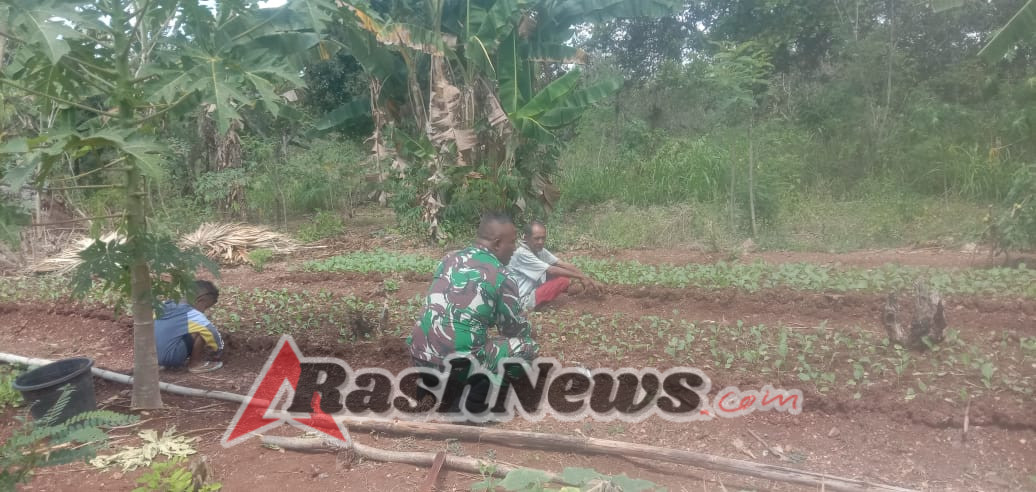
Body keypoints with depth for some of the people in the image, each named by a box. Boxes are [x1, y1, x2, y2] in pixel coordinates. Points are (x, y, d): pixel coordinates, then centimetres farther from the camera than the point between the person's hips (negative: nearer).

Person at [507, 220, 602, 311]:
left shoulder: (539, 250, 5)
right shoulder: (521, 254, -21)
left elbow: (564, 264, 2)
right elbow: (551, 271, -22)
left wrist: (588, 278, -7)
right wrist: (581, 277, -17)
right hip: (524, 302, -9)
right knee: (563, 280, -20)